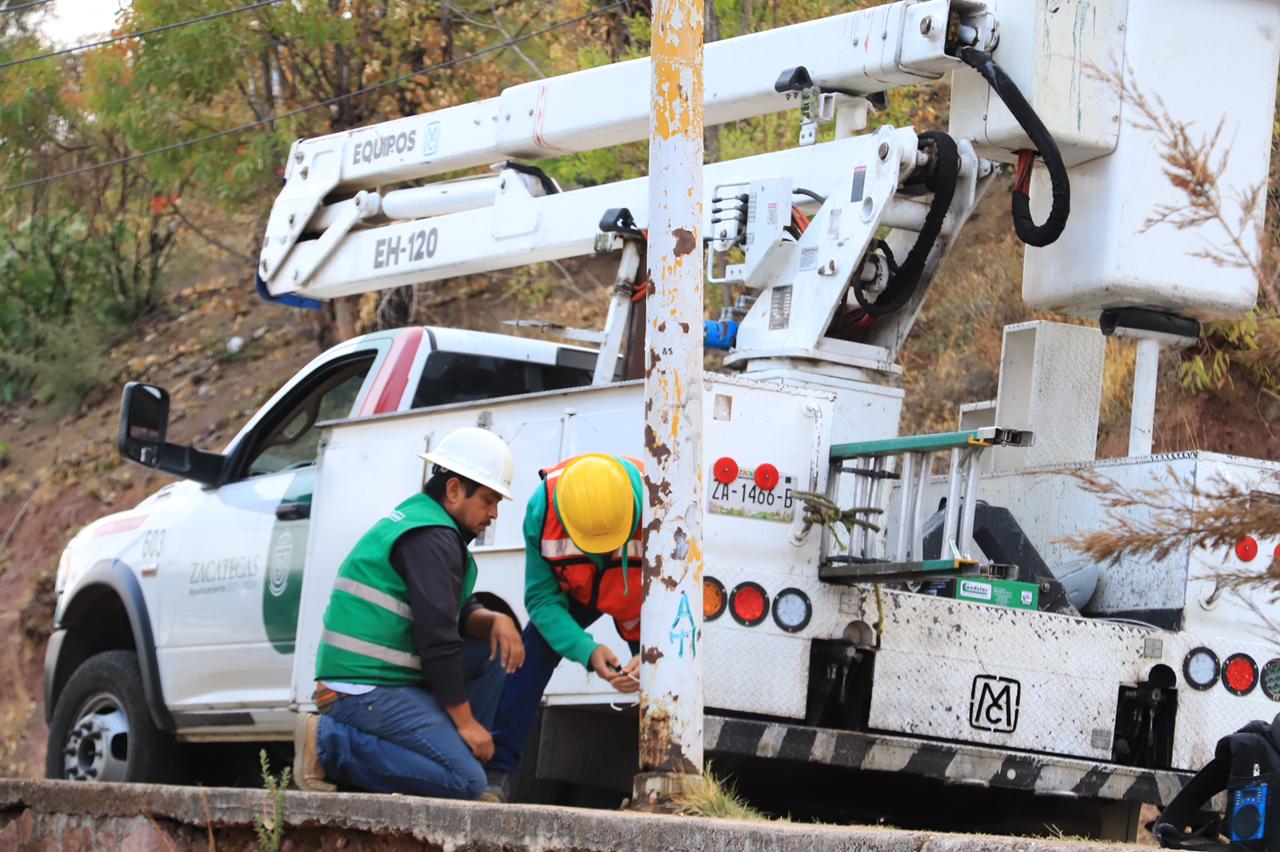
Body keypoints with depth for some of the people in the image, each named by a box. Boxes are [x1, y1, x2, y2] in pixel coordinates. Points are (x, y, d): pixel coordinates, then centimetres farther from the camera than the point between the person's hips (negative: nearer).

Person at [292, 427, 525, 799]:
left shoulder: (416, 517, 17)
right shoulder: (433, 539, -15)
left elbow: (457, 613, 21)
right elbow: (436, 636, -19)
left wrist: (495, 621, -1)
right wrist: (465, 721, -12)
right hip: (369, 693, -11)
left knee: (493, 647, 15)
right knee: (466, 782, -19)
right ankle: (328, 744, -13)